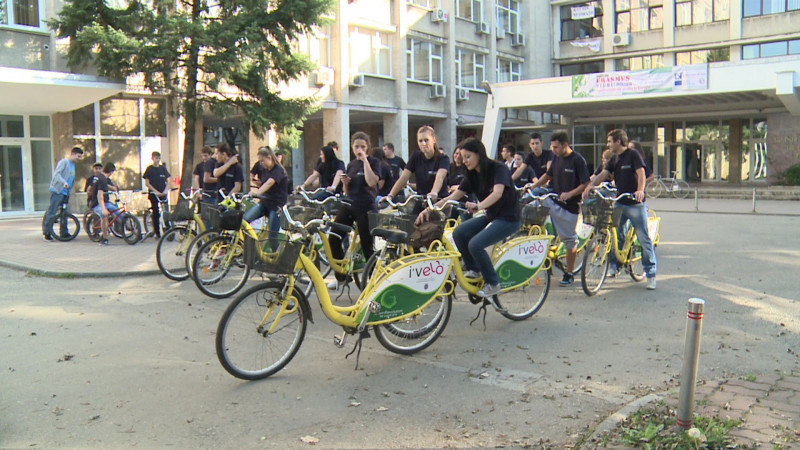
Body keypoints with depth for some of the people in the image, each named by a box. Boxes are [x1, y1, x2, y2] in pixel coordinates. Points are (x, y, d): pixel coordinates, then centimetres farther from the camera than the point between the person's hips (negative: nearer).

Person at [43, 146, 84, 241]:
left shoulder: (72, 165, 19)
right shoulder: (64, 162, -8)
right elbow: (56, 174, -21)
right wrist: (64, 182, -35)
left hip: (65, 192, 8)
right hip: (57, 191, -8)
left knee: (64, 213, 9)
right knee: (52, 212, -3)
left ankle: (63, 233, 16)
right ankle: (46, 232, 3)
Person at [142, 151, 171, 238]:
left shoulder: (163, 168, 8)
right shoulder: (149, 169, 0)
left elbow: (168, 181, 8)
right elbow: (147, 183, -4)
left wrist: (166, 190, -9)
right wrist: (156, 191, -13)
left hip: (163, 194, 2)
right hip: (153, 194, -2)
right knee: (155, 213, -1)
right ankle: (157, 233, 6)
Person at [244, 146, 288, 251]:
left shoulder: (278, 170, -14)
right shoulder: (264, 171, 12)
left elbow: (269, 183, -32)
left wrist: (256, 192, -48)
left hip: (276, 205, -7)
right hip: (264, 202, 7)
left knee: (272, 235, -5)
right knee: (244, 219, -18)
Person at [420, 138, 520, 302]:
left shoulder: (498, 168, -16)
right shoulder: (472, 175, 4)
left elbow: (498, 193, -34)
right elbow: (454, 196, -2)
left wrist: (478, 206, -52)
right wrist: (430, 209, -15)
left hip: (508, 218, -7)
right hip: (490, 216, 7)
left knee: (475, 244, -25)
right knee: (459, 233, -14)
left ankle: (493, 284, -6)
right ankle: (472, 269, 4)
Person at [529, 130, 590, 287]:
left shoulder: (578, 160, -13)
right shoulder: (557, 158, 6)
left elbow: (586, 184, -14)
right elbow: (548, 175, 20)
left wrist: (569, 194, -25)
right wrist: (533, 186, 6)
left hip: (569, 205, -6)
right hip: (553, 200, 6)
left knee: (570, 240, 3)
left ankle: (569, 274, 16)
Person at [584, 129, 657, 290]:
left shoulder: (633, 155, -7)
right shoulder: (614, 160, 13)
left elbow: (641, 173, -19)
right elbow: (603, 174, 2)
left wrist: (640, 190, -36)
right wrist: (591, 184, -17)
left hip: (635, 204, -6)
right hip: (619, 203, 7)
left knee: (644, 239, -3)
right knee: (615, 235, 7)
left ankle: (651, 274, 2)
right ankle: (613, 265, 20)